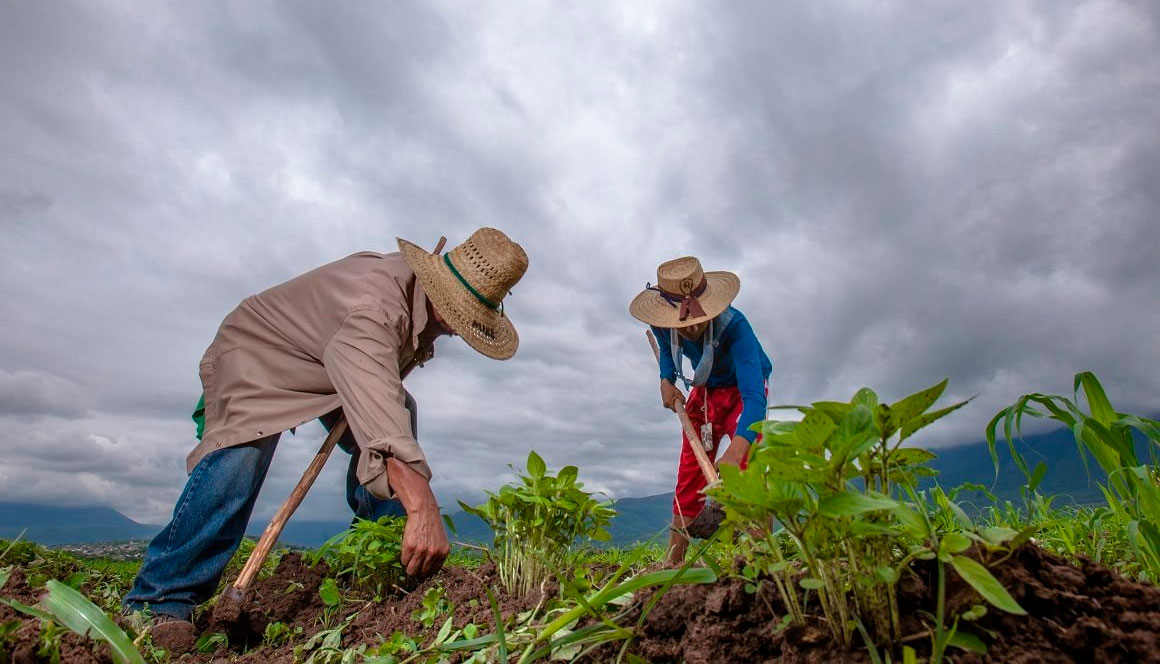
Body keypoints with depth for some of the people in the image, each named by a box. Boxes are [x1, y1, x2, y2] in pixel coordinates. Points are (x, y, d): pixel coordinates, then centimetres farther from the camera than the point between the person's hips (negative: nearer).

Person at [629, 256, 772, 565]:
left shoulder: (734, 326, -40)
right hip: (704, 391, 4)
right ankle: (672, 562, 10)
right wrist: (666, 380, -15)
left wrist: (735, 451, -64)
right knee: (688, 478, 3)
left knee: (750, 467, -25)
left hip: (741, 390, -4)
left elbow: (754, 396, -49)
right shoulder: (663, 325, -24)